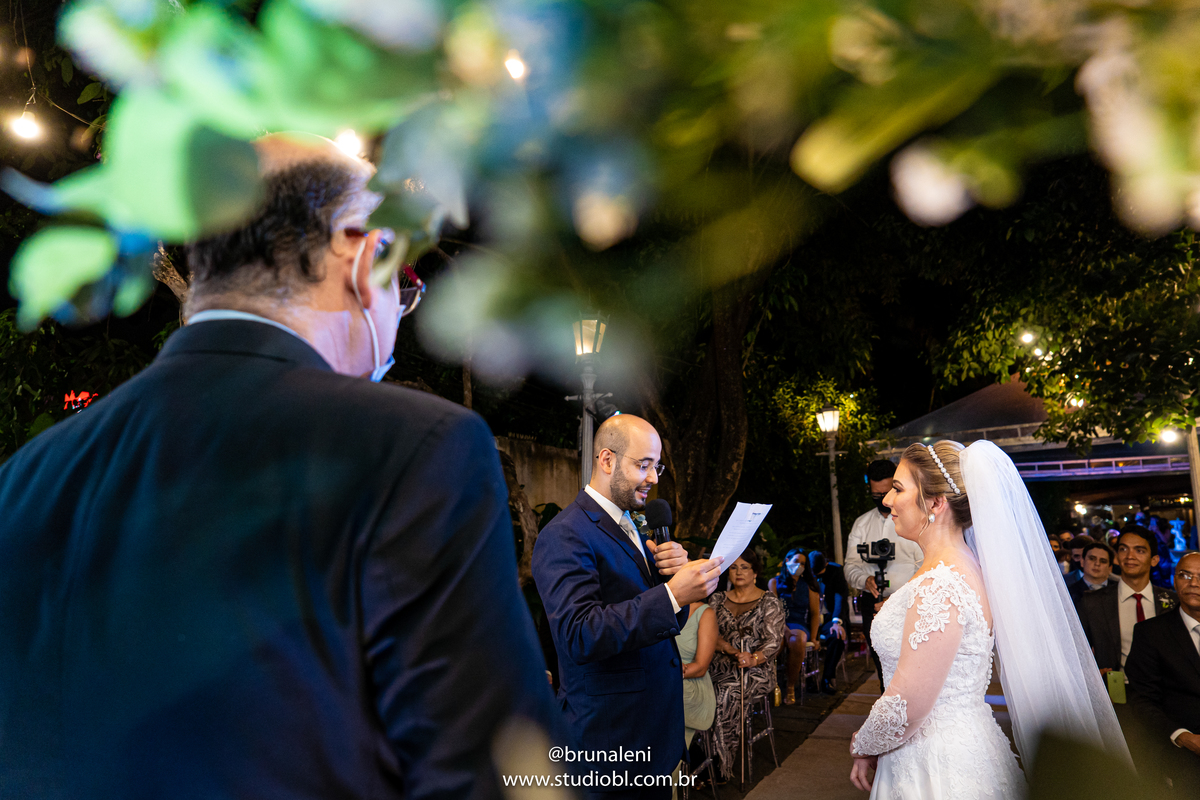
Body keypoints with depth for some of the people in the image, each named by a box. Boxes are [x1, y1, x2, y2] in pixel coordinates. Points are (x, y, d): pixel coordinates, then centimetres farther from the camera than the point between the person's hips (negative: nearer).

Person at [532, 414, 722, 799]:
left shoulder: (632, 529, 12)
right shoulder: (564, 537, -18)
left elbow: (659, 619, 13)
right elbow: (579, 636, -28)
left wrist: (678, 573, -9)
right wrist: (672, 594, -34)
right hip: (609, 735, -8)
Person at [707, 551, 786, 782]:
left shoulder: (770, 603, 5)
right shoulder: (718, 600, 16)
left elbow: (774, 640, -5)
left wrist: (754, 658, -24)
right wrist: (730, 649, -12)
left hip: (756, 669, -3)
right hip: (721, 666, 3)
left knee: (726, 696, -33)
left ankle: (723, 766, -20)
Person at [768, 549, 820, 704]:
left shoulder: (808, 585, 18)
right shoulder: (774, 582, 13)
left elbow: (815, 613, 13)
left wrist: (813, 637, 0)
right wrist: (784, 629, -16)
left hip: (799, 625, 1)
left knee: (797, 640, -36)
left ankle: (791, 687, -21)